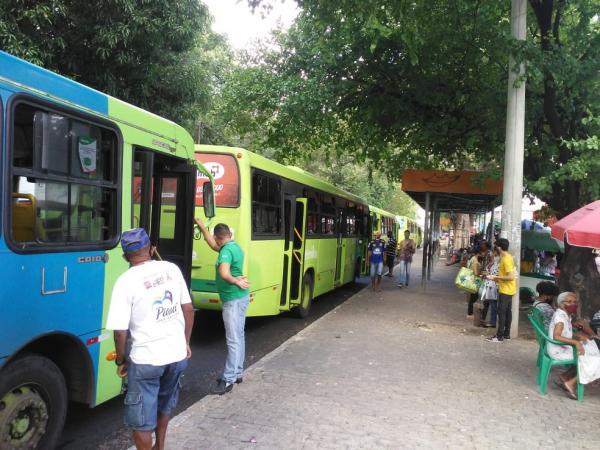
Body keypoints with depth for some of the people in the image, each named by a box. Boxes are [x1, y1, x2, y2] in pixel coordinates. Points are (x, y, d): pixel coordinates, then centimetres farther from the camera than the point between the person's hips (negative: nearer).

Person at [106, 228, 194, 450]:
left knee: (141, 419, 13)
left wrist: (121, 360, 3)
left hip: (145, 360, -5)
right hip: (178, 354, 5)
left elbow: (120, 331, -14)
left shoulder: (126, 281, -14)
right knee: (164, 405, 28)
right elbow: (188, 309, 5)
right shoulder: (172, 269, -1)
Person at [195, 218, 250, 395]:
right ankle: (237, 373, 26)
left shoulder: (226, 250, -19)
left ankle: (228, 380, -1)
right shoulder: (234, 247, 10)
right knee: (239, 337, 16)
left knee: (233, 340, -6)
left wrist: (235, 281, -22)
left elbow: (224, 274, -37)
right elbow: (213, 245, 26)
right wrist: (201, 227, 26)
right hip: (240, 297, 10)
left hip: (233, 300, -10)